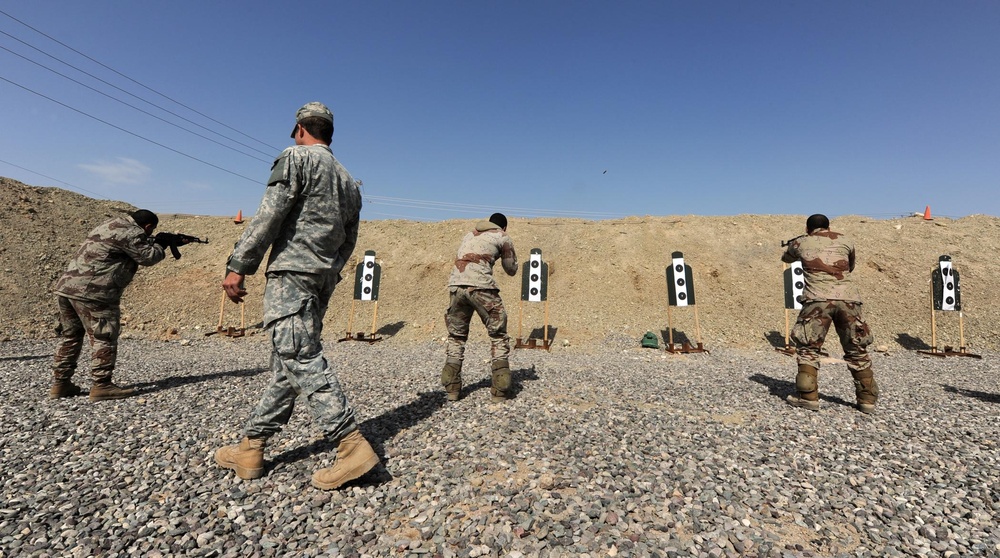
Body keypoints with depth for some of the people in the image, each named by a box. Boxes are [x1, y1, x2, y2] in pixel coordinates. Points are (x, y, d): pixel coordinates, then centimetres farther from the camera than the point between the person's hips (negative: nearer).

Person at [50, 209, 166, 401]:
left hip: (66, 286, 10)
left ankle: (60, 384, 23)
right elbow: (148, 257, -7)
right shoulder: (130, 232, -9)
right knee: (104, 338, -3)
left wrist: (151, 243, 21)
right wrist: (160, 245, 10)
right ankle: (101, 386, -1)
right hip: (91, 292, -10)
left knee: (70, 336, 17)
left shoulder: (112, 226, 20)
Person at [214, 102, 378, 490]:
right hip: (324, 279, 8)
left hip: (292, 272, -8)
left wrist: (238, 266, -13)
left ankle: (352, 447, -14)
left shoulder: (296, 157, -1)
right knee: (287, 363, 10)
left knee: (302, 361, -11)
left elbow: (270, 214, -13)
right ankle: (250, 449, 19)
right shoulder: (348, 180, 20)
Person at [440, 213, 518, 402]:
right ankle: (500, 390, 4)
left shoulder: (469, 235, 28)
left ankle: (452, 388, 12)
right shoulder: (503, 238, 14)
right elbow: (511, 270, 21)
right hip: (481, 286, -4)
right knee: (498, 336, 8)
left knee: (456, 337, 17)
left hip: (456, 285, 5)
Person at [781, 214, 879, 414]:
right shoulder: (844, 241, 20)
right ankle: (867, 399, 20)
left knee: (808, 348, 6)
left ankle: (808, 396, 1)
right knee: (857, 351, 15)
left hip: (818, 299, -3)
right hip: (848, 298, 3)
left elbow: (786, 258, 36)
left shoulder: (800, 243, 15)